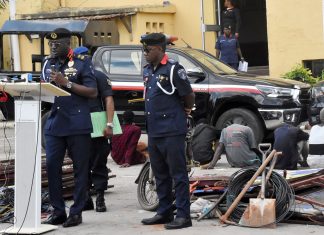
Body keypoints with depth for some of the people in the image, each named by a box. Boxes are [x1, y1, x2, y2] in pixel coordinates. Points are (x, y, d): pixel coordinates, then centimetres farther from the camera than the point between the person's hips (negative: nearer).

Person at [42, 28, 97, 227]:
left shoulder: (82, 62, 0)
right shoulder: (48, 63, 15)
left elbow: (93, 92, -7)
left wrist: (67, 83, -14)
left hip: (77, 125, -4)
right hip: (54, 123, 4)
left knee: (80, 168, 1)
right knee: (52, 166, -1)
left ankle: (76, 212, 8)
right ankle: (58, 211, 9)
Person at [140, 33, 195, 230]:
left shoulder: (173, 69, -12)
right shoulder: (148, 71, 14)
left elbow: (188, 94, -9)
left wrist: (187, 110, 7)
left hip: (172, 131, -9)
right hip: (154, 131, 9)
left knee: (178, 174, -5)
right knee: (160, 175, 14)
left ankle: (183, 215, -3)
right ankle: (164, 212, 23)